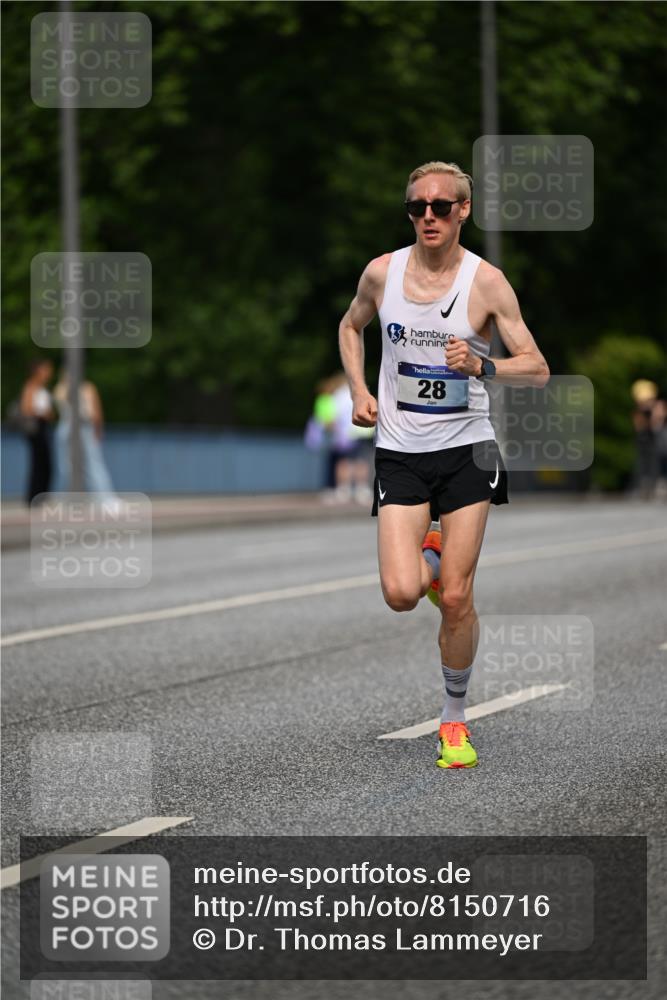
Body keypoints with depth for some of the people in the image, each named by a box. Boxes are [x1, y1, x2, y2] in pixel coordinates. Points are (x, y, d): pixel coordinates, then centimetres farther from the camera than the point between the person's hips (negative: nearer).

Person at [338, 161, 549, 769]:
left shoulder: (487, 281, -7)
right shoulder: (382, 272, 0)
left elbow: (537, 369, -6)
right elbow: (351, 326, 21)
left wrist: (482, 366, -24)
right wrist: (358, 390, 6)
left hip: (466, 450, -1)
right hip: (400, 452, 2)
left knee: (456, 601, -4)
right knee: (401, 595, -13)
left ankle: (455, 719, 16)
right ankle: (427, 558, 25)